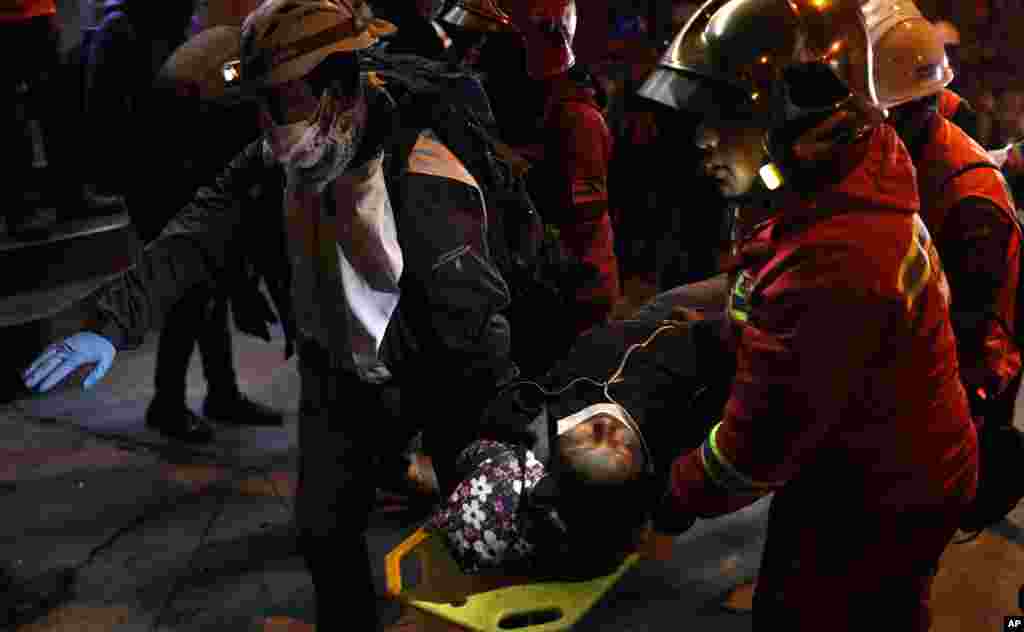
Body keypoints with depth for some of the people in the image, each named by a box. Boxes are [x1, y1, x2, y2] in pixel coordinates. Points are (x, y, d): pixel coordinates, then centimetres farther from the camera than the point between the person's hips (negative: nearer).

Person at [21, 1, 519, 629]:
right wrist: (111, 323, -29)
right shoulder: (275, 164, -9)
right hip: (342, 372, 6)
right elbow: (197, 239, -16)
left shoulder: (422, 182, -28)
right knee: (325, 531, 12)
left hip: (443, 378, -5)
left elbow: (474, 312, -25)